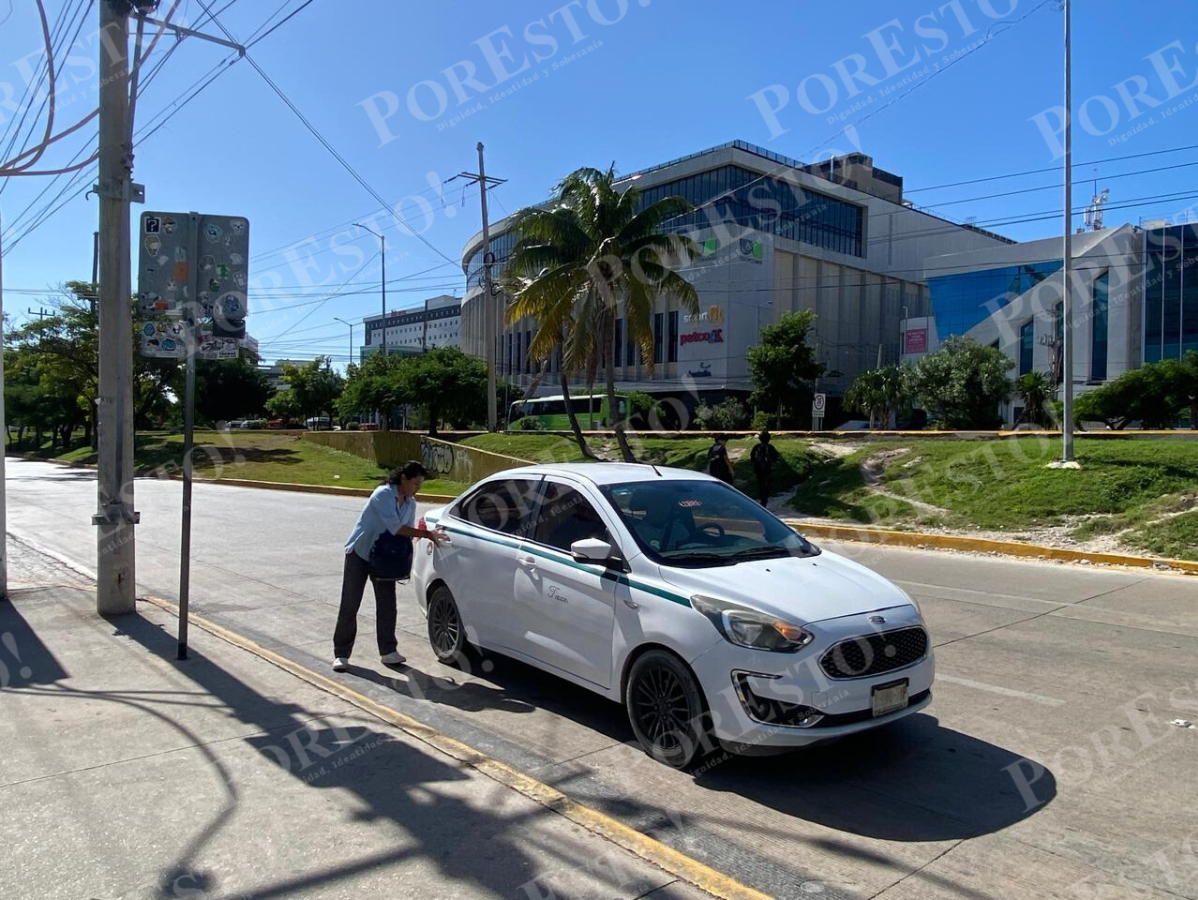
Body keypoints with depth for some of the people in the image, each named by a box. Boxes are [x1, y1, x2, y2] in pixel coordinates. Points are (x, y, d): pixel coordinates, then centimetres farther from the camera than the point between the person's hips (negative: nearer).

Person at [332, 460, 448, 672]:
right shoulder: (383, 495, -25)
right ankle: (341, 654, 7)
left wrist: (429, 534, -17)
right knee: (349, 605, -1)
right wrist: (427, 534, -34)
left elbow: (408, 532, 1)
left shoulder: (410, 503, -2)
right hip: (359, 553, -6)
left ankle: (388, 650, 12)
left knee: (387, 605, 3)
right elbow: (395, 527, -34)